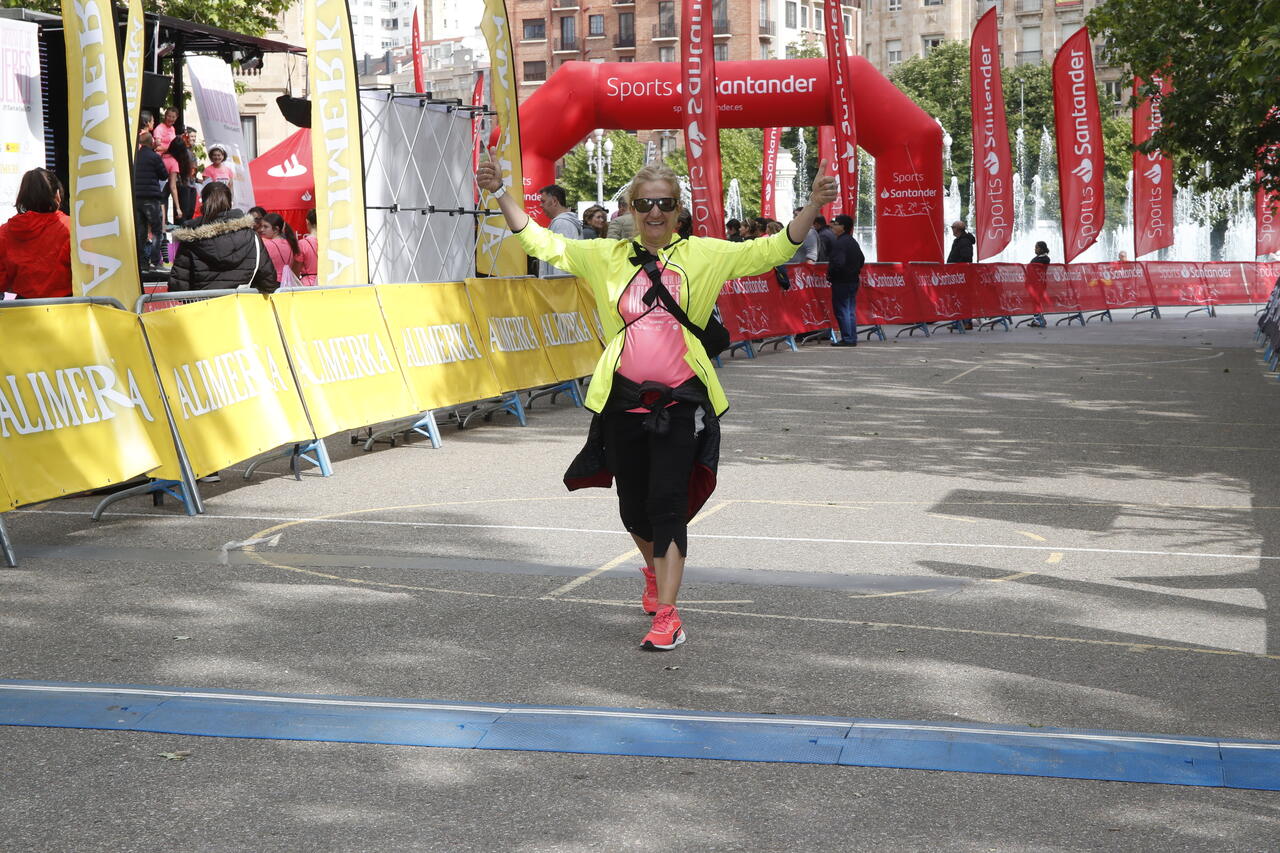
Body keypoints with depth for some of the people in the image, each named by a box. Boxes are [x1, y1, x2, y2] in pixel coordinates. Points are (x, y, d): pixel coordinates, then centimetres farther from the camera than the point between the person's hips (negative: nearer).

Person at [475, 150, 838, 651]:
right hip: (622, 400, 3)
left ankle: (667, 615, -6)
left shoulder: (702, 254, 3)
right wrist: (501, 193, 2)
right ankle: (655, 572, 47)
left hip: (680, 402, -3)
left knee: (667, 504, -11)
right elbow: (540, 242, 11)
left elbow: (770, 251, -1)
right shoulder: (606, 257, 7)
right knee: (633, 507, 15)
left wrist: (812, 205, -14)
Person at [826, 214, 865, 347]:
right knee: (851, 310, 12)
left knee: (841, 310, -4)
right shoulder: (853, 242, 14)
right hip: (853, 280, 9)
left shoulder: (839, 243, -17)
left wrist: (829, 275, -13)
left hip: (841, 282, -9)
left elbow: (838, 263, -26)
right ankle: (852, 339, 15)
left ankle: (847, 339, -5)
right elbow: (861, 259, 21)